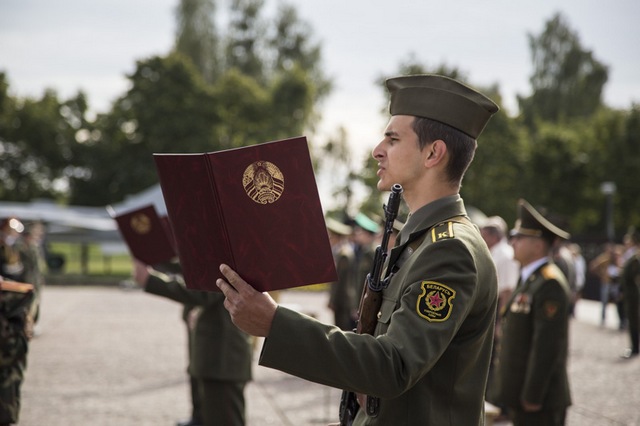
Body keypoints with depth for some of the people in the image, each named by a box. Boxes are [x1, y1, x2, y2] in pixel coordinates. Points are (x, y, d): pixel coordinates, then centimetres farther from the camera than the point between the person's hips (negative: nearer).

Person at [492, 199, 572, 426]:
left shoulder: (549, 285, -17)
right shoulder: (529, 279, 13)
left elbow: (547, 346, -21)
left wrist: (532, 396, -20)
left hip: (539, 401, -9)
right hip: (521, 395, 9)